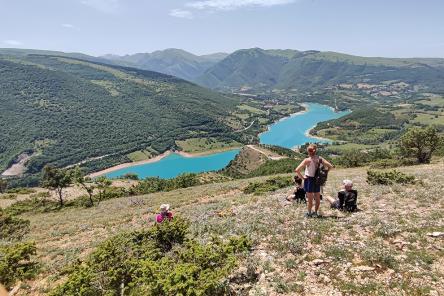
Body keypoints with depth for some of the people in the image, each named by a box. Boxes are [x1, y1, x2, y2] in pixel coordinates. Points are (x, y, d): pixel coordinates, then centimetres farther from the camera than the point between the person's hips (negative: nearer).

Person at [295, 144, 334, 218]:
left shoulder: (307, 160, -20)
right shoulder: (320, 159, -7)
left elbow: (297, 170, -26)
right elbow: (330, 166, 0)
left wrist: (302, 177, -13)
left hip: (309, 180, -4)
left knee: (310, 199, 10)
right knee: (317, 198, 19)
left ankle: (309, 213, 22)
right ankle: (315, 213, 30)